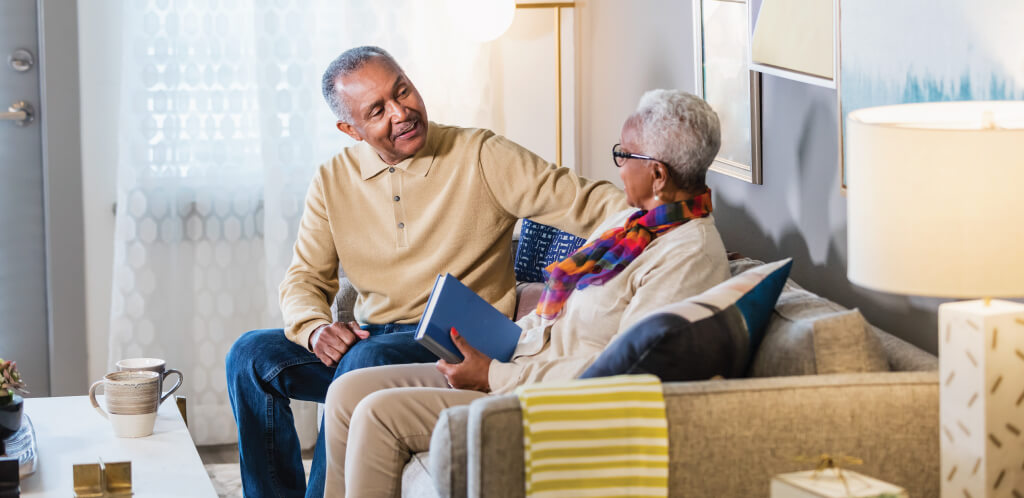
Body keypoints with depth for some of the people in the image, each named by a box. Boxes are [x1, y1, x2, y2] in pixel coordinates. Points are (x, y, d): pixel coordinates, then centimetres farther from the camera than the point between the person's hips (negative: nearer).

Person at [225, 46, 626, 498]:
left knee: (368, 360, -34)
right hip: (368, 338, 5)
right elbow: (304, 278, 10)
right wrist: (315, 328, -13)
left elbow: (582, 202, -8)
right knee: (250, 356, -14)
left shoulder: (480, 156, -2)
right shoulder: (333, 181, 10)